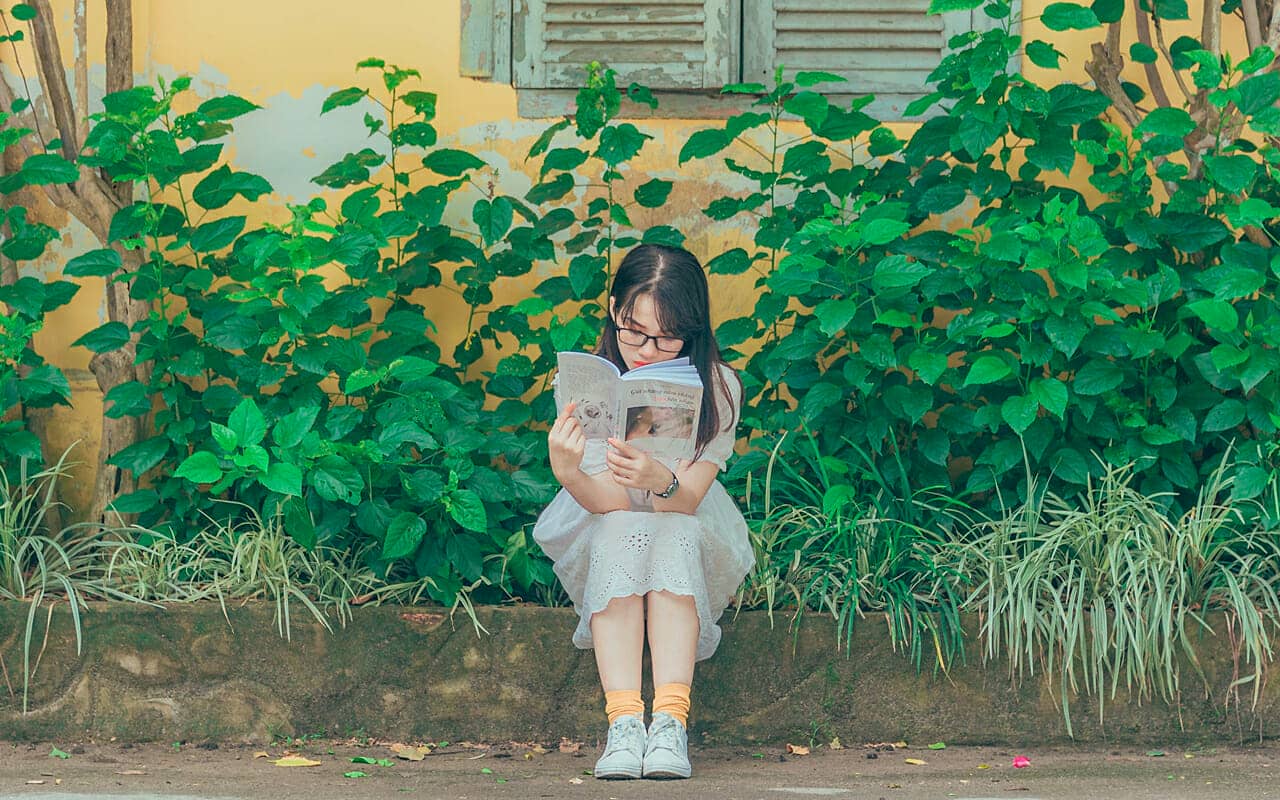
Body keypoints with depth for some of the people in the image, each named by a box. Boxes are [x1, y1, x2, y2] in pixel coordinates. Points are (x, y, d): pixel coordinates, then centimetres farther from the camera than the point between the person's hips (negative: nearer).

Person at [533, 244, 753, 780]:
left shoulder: (719, 387, -15)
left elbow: (687, 499, -24)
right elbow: (607, 501, -24)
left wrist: (658, 481, -48)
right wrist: (567, 473, -46)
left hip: (690, 536, 0)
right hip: (605, 536, 0)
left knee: (673, 534, -33)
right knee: (622, 532, -33)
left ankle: (670, 722, -42)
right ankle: (623, 722, -41)